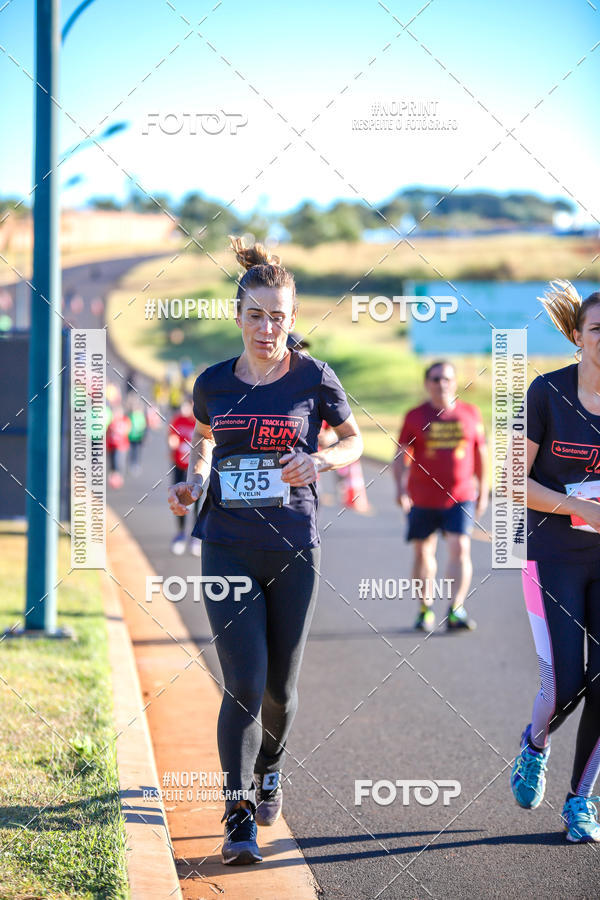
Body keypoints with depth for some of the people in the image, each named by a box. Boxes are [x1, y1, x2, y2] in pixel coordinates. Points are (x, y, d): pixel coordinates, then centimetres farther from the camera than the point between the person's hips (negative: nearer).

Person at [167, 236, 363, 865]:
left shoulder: (314, 378, -2)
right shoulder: (214, 383, 4)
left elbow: (354, 440, 10)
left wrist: (319, 461, -10)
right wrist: (193, 482, 3)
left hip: (294, 550, 0)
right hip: (227, 548, 0)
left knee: (280, 686, 10)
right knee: (244, 683, -12)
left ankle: (270, 769, 41)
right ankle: (238, 817, -8)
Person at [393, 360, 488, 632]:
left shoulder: (470, 414, 5)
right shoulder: (415, 416, 2)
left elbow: (480, 454, 13)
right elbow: (401, 455, 0)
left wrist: (483, 491, 13)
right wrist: (400, 487, -15)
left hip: (460, 497, 0)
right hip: (423, 498, 0)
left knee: (460, 548, -14)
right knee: (423, 552, 8)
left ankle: (455, 610, -15)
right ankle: (425, 609, 23)